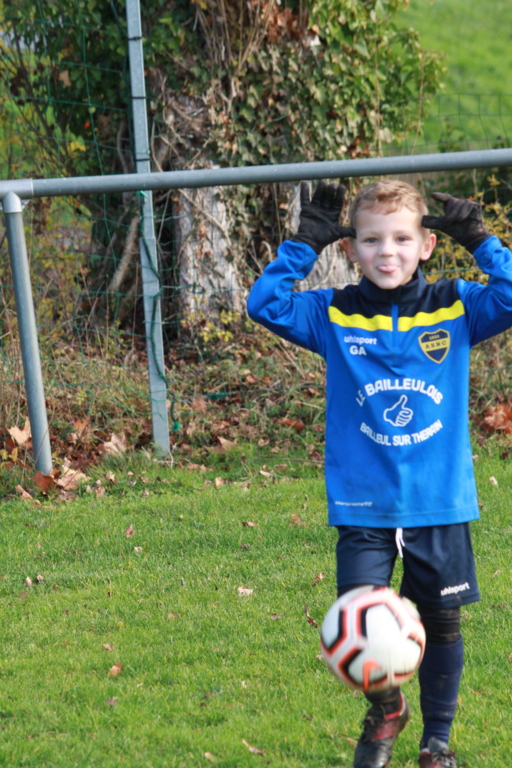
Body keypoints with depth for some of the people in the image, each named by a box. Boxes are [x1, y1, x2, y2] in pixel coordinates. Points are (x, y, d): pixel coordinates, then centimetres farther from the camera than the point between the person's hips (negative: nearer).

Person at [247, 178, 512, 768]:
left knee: (441, 625, 10)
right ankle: (385, 710, 20)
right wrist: (305, 243, -9)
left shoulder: (455, 308, -1)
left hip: (441, 504, 1)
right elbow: (265, 303, -5)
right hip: (363, 508, -1)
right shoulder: (333, 316, 0)